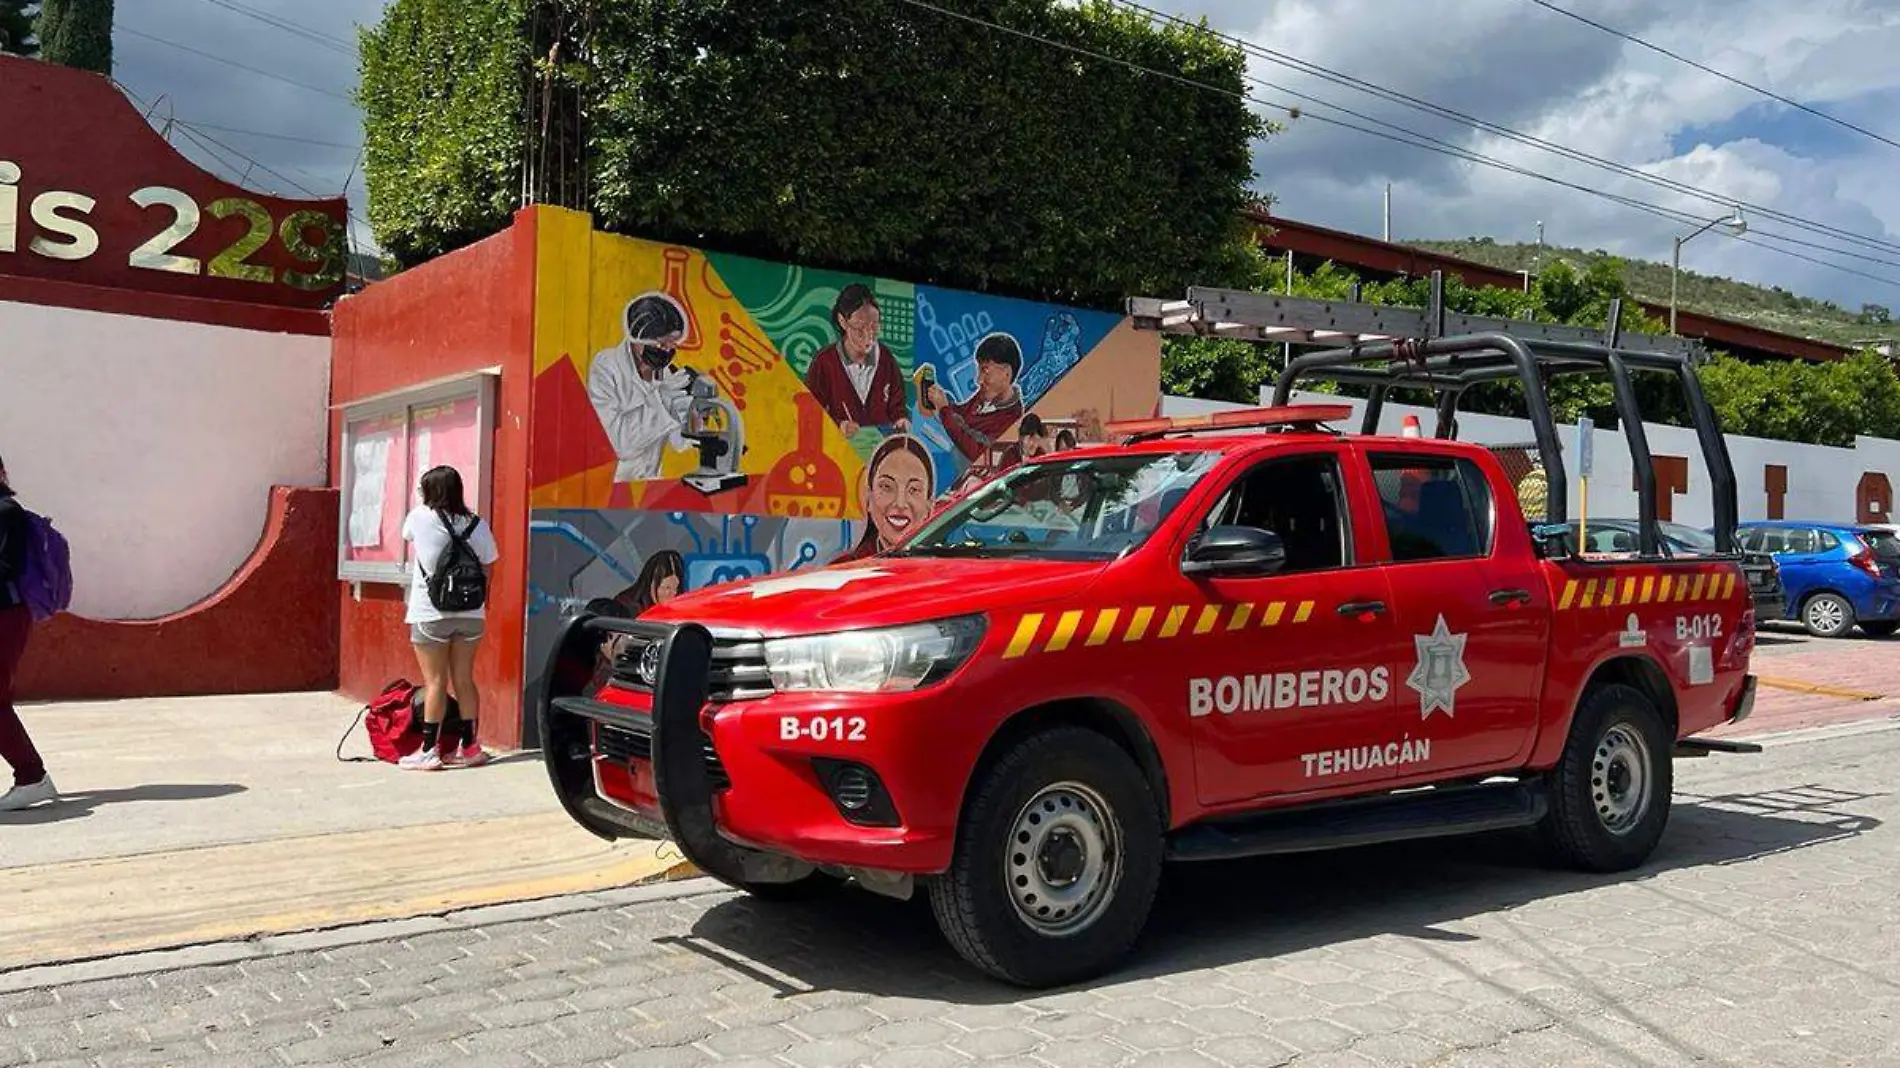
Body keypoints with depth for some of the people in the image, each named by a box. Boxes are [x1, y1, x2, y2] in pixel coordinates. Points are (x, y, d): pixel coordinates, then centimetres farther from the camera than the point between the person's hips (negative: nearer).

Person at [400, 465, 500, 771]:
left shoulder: (421, 516, -7)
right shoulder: (477, 525, 0)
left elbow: (406, 533, 16)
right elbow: (486, 568, 3)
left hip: (431, 614, -3)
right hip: (470, 614, 3)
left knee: (436, 682, 0)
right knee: (464, 680, 9)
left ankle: (428, 751, 4)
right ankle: (468, 747, 15)